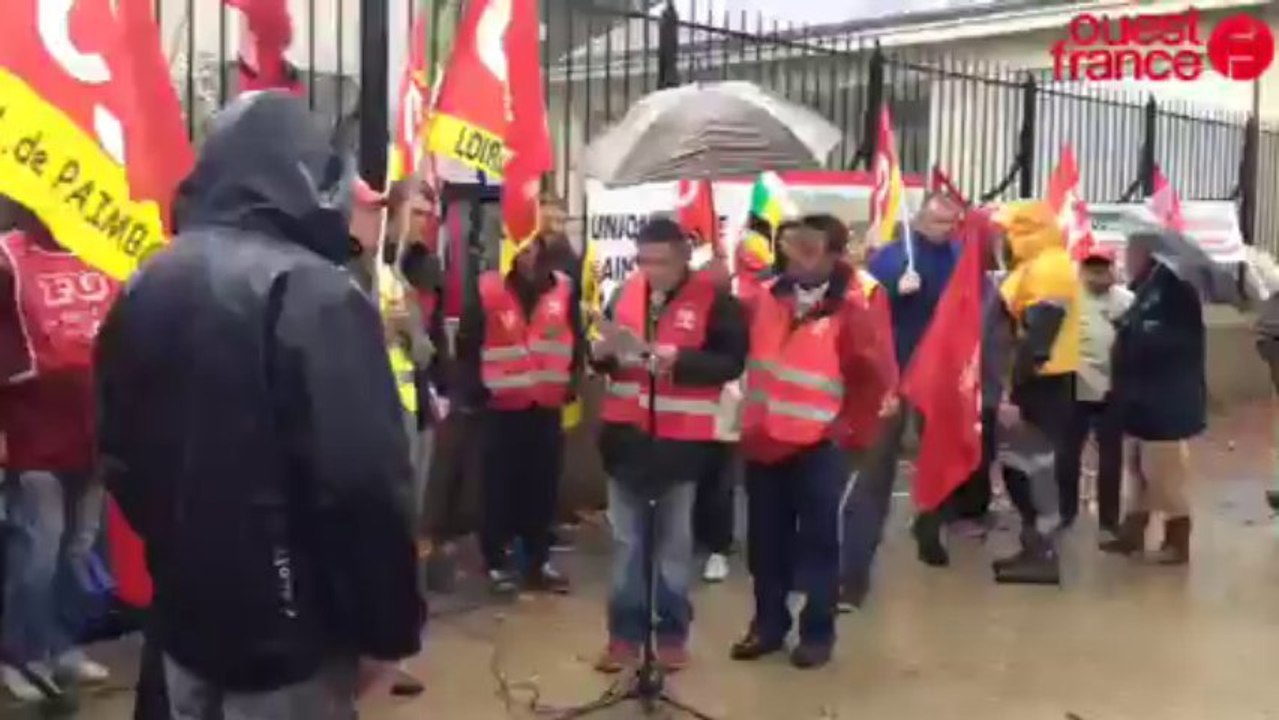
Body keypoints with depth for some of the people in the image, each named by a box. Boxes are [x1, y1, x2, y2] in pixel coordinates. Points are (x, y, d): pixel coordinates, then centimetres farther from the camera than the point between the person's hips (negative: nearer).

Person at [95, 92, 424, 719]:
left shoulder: (145, 287, 6)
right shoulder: (313, 292, -19)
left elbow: (117, 453, 14)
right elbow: (363, 482, -24)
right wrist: (386, 626, -14)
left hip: (183, 614, 7)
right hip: (287, 629, -7)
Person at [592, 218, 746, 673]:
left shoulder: (713, 298, -8)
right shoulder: (626, 292, 4)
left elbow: (732, 362, -14)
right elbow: (599, 357, 12)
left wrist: (676, 358, -25)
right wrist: (604, 350, -10)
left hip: (681, 439, -3)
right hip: (626, 434, 4)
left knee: (675, 541, 10)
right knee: (626, 540, 10)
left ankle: (672, 633, 22)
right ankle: (625, 633, 20)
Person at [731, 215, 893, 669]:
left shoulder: (850, 311, -8)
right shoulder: (767, 298, 5)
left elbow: (872, 379, -6)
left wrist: (850, 431, -5)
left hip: (818, 446, -4)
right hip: (762, 441, 5)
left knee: (818, 540, 6)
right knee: (766, 541, 13)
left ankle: (818, 632, 18)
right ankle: (768, 625, 26)